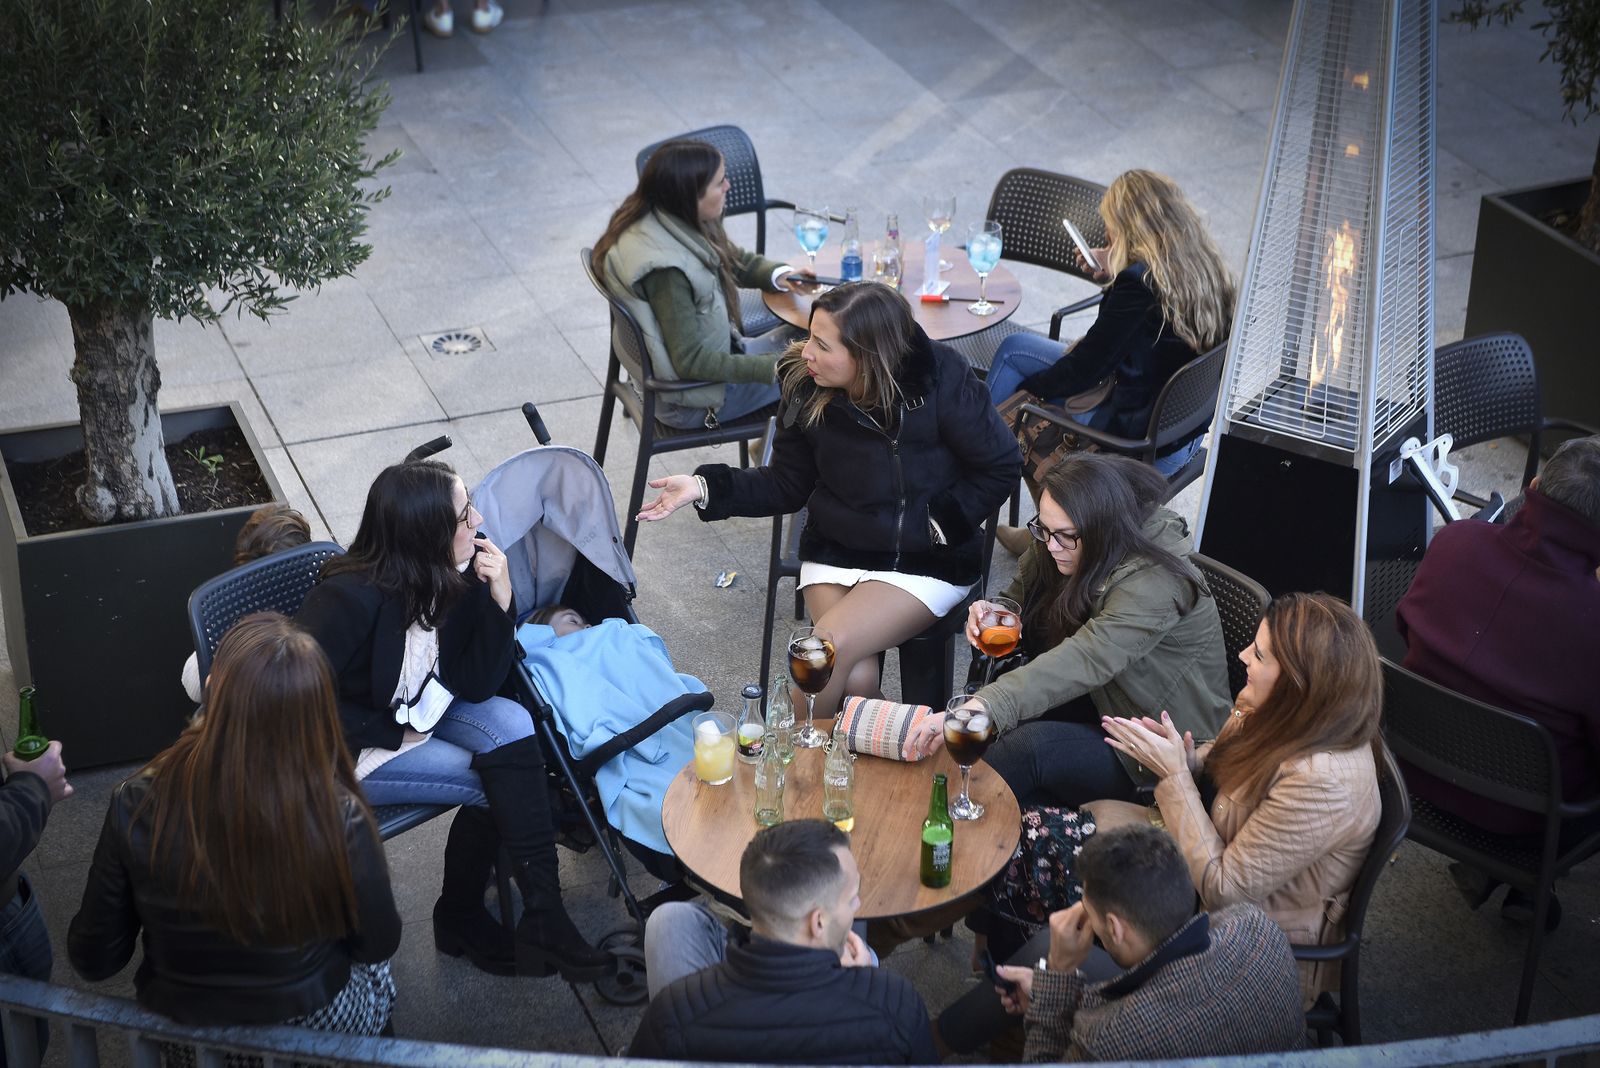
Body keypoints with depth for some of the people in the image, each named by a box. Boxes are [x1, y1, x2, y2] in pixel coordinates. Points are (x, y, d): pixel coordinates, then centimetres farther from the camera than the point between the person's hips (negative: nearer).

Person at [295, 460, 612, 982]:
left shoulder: (458, 573, -12)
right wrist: (393, 735, -19)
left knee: (510, 723, -19)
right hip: (352, 750, -6)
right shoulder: (352, 597, -29)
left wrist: (499, 597, -24)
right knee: (496, 783, -17)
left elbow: (476, 685, -11)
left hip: (413, 710, 6)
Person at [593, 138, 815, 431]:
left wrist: (777, 274, -9)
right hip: (689, 402, -9)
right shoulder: (665, 270, -33)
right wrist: (769, 368, -24)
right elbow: (691, 361, -28)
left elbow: (733, 260, 10)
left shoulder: (672, 224, -7)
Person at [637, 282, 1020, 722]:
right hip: (835, 550, 3)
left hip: (925, 560, -3)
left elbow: (1000, 467, -5)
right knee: (856, 680, -23)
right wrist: (705, 488, -8)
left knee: (828, 649, -24)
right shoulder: (807, 387, -6)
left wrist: (940, 523, -13)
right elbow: (787, 484, 4)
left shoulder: (942, 381, -16)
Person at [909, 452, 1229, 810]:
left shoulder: (1153, 583, -30)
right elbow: (1022, 598, 11)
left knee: (1033, 744, -30)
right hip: (1103, 704, 8)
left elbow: (1084, 661, -43)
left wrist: (979, 709, -54)